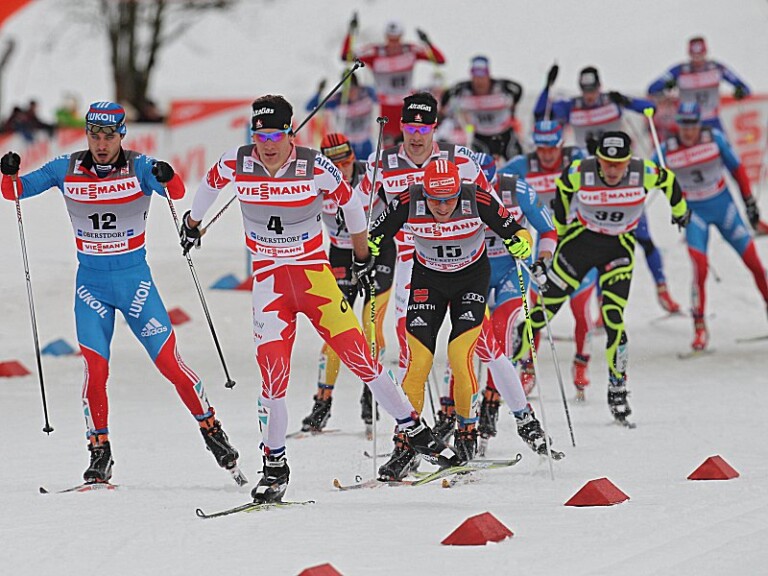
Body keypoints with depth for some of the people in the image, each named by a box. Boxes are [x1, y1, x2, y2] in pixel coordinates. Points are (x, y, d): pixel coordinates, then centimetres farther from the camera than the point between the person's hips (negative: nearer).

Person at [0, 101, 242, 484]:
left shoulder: (139, 168, -10)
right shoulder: (66, 170, -4)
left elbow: (176, 193, -25)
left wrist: (167, 178, -47)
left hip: (135, 278, -1)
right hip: (90, 283, 1)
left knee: (169, 363, -4)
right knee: (95, 370, -8)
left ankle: (211, 428, 13)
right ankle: (99, 453, 6)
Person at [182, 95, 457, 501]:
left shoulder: (315, 168, -13)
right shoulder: (237, 165, -8)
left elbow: (350, 204, 5)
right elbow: (210, 184, 16)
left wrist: (363, 260, 15)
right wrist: (192, 223, 33)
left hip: (315, 276, -1)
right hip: (269, 281, 1)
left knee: (358, 356, -8)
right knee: (273, 369, -10)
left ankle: (414, 430, 7)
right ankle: (274, 465, 5)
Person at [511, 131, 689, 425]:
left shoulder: (646, 173, -21)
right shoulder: (579, 172, -21)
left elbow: (668, 181, 2)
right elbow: (562, 190, 2)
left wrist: (679, 210, 21)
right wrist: (558, 231, 13)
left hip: (620, 248, 0)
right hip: (581, 238, 0)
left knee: (613, 319, -11)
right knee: (546, 305, -3)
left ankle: (618, 392, 3)